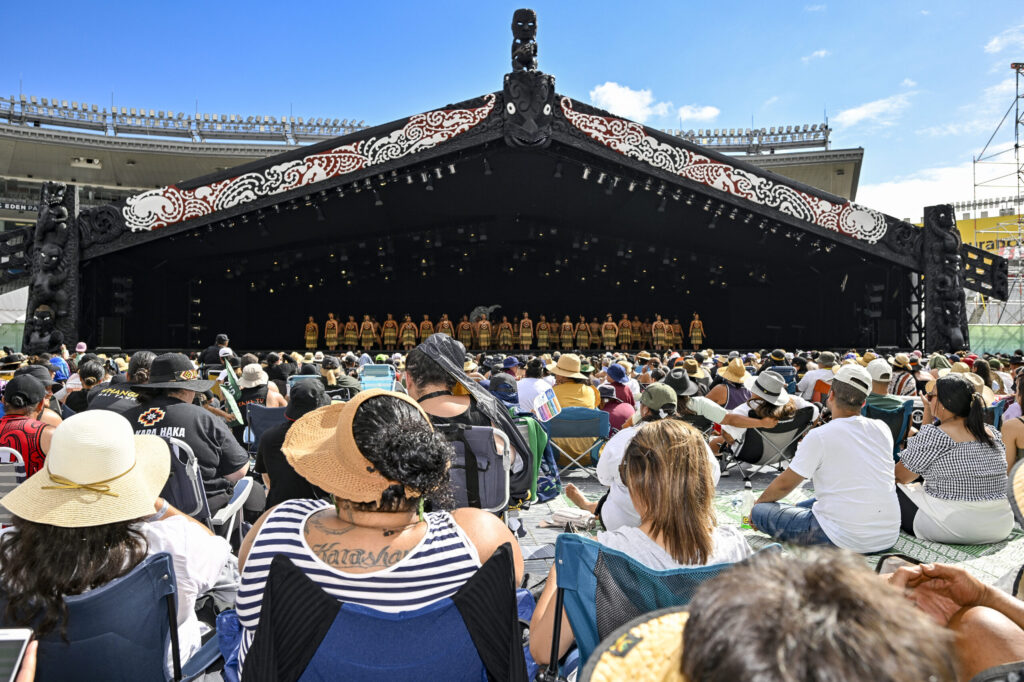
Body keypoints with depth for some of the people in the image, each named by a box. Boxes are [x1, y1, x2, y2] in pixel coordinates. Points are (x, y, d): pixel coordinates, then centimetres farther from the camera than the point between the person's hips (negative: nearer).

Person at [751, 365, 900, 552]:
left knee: (760, 511, -1)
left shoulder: (819, 436, -14)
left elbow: (785, 484, -4)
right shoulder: (882, 429, 2)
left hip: (845, 539, -8)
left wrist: (759, 502, 15)